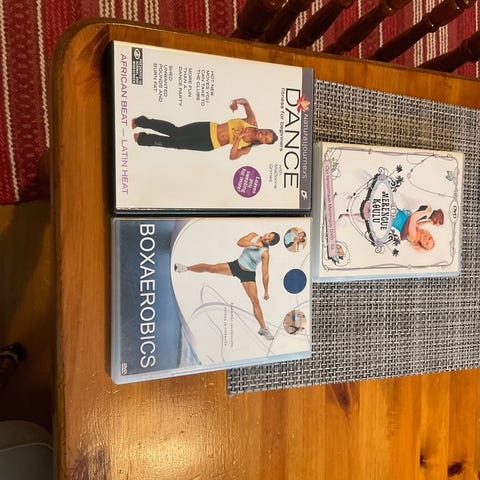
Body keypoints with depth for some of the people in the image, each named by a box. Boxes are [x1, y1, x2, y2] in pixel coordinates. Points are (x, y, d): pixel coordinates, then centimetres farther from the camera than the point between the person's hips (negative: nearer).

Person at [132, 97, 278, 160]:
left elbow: (232, 156, -19)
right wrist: (237, 101, -19)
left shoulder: (247, 147, -8)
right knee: (174, 132, -5)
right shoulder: (252, 120, -5)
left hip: (209, 145, -1)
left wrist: (238, 138, -29)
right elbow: (246, 102, 4)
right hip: (208, 129, 1)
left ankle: (142, 138, 15)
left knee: (175, 143, -4)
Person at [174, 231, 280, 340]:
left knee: (255, 301, -6)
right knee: (212, 268, -10)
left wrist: (266, 291, -18)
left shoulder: (265, 253, -21)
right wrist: (254, 244, -33)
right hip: (236, 265, 3)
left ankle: (263, 329, 5)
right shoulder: (253, 236, -10)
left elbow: (265, 273, -19)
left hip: (248, 274, -3)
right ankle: (187, 268, 11)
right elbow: (239, 242, -23)